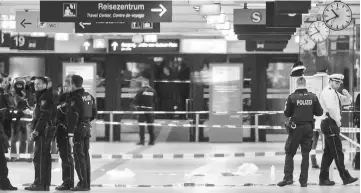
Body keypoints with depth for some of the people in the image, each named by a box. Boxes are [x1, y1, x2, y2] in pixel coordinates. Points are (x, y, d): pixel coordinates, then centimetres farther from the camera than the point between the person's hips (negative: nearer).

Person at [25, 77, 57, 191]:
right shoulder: (41, 97, 21)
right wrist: (35, 129, 16)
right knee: (45, 158, 12)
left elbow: (44, 116, -20)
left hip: (43, 131, -10)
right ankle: (46, 184, 16)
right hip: (46, 131, 10)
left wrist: (36, 130, -22)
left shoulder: (45, 97, -11)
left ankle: (39, 183, -12)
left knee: (39, 157, -10)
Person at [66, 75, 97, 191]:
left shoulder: (75, 98, -16)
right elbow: (94, 113, 17)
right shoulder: (89, 96, 9)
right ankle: (87, 183, 17)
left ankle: (83, 184, -5)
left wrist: (70, 134, -22)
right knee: (86, 156, 13)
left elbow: (73, 117, -21)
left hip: (78, 129, -8)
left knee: (79, 156, -4)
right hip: (87, 127, 8)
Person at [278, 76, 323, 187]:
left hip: (296, 128, -2)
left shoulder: (292, 97, -8)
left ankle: (288, 177, -4)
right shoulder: (313, 97, -2)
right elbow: (319, 112, 3)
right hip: (308, 128, 2)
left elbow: (287, 114, -3)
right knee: (306, 154, 8)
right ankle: (304, 180, 7)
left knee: (289, 153, 6)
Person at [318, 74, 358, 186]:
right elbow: (331, 107, -21)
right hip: (329, 123, -10)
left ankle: (324, 178, 12)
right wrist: (337, 120, -15)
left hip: (333, 124, 10)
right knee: (337, 152, -9)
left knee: (328, 152, 10)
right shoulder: (327, 92, -10)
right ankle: (345, 178, -9)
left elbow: (348, 101, 23)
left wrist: (346, 95, 2)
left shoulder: (335, 93, 21)